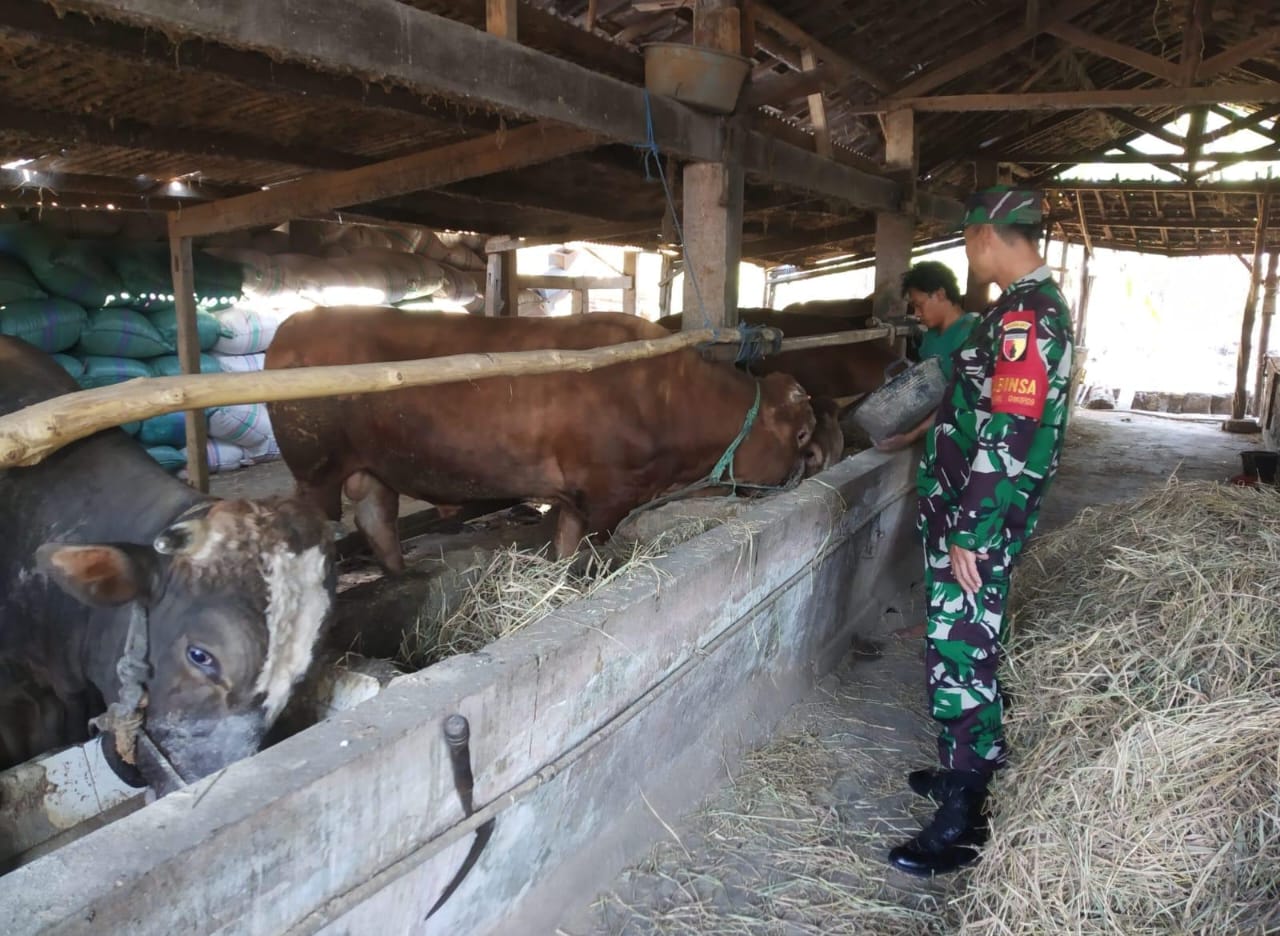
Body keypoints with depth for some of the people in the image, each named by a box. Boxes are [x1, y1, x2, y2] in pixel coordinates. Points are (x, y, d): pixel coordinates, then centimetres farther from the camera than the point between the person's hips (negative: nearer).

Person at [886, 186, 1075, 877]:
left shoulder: (1023, 316, -20)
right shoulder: (1035, 305, 13)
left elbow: (1008, 440, -24)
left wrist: (969, 535, -22)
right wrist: (923, 436, 32)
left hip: (978, 521, -10)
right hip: (970, 512, 10)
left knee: (958, 654, -2)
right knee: (967, 645, 19)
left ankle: (960, 822, 10)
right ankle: (968, 769, 36)